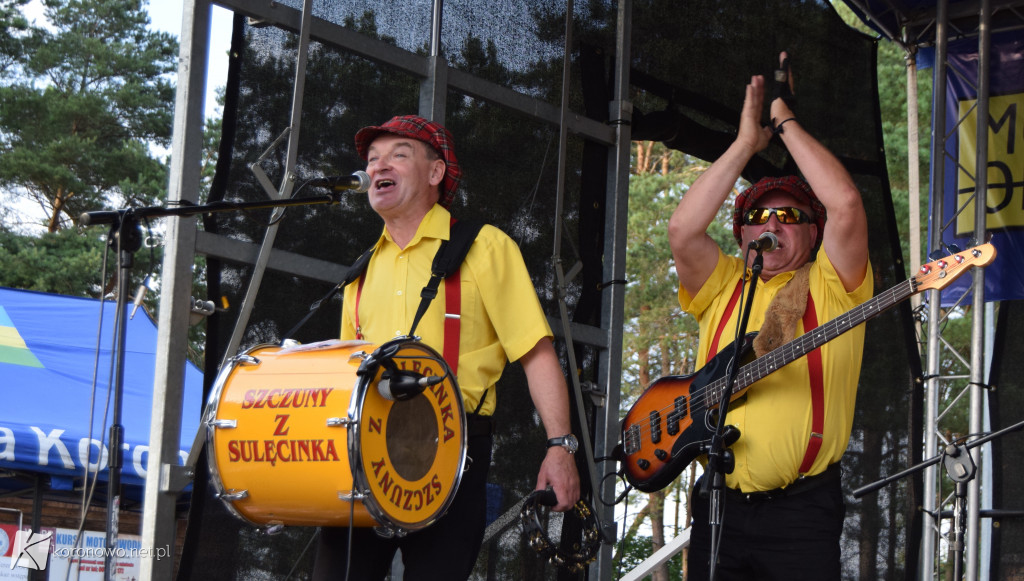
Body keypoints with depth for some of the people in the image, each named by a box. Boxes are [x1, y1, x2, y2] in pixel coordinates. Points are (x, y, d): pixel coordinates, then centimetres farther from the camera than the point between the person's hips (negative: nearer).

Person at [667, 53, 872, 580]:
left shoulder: (830, 285, 4)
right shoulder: (722, 288, 13)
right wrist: (747, 143, 0)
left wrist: (786, 122, -2)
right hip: (716, 501, 3)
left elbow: (845, 205, -13)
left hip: (802, 509, -3)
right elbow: (682, 231, -5)